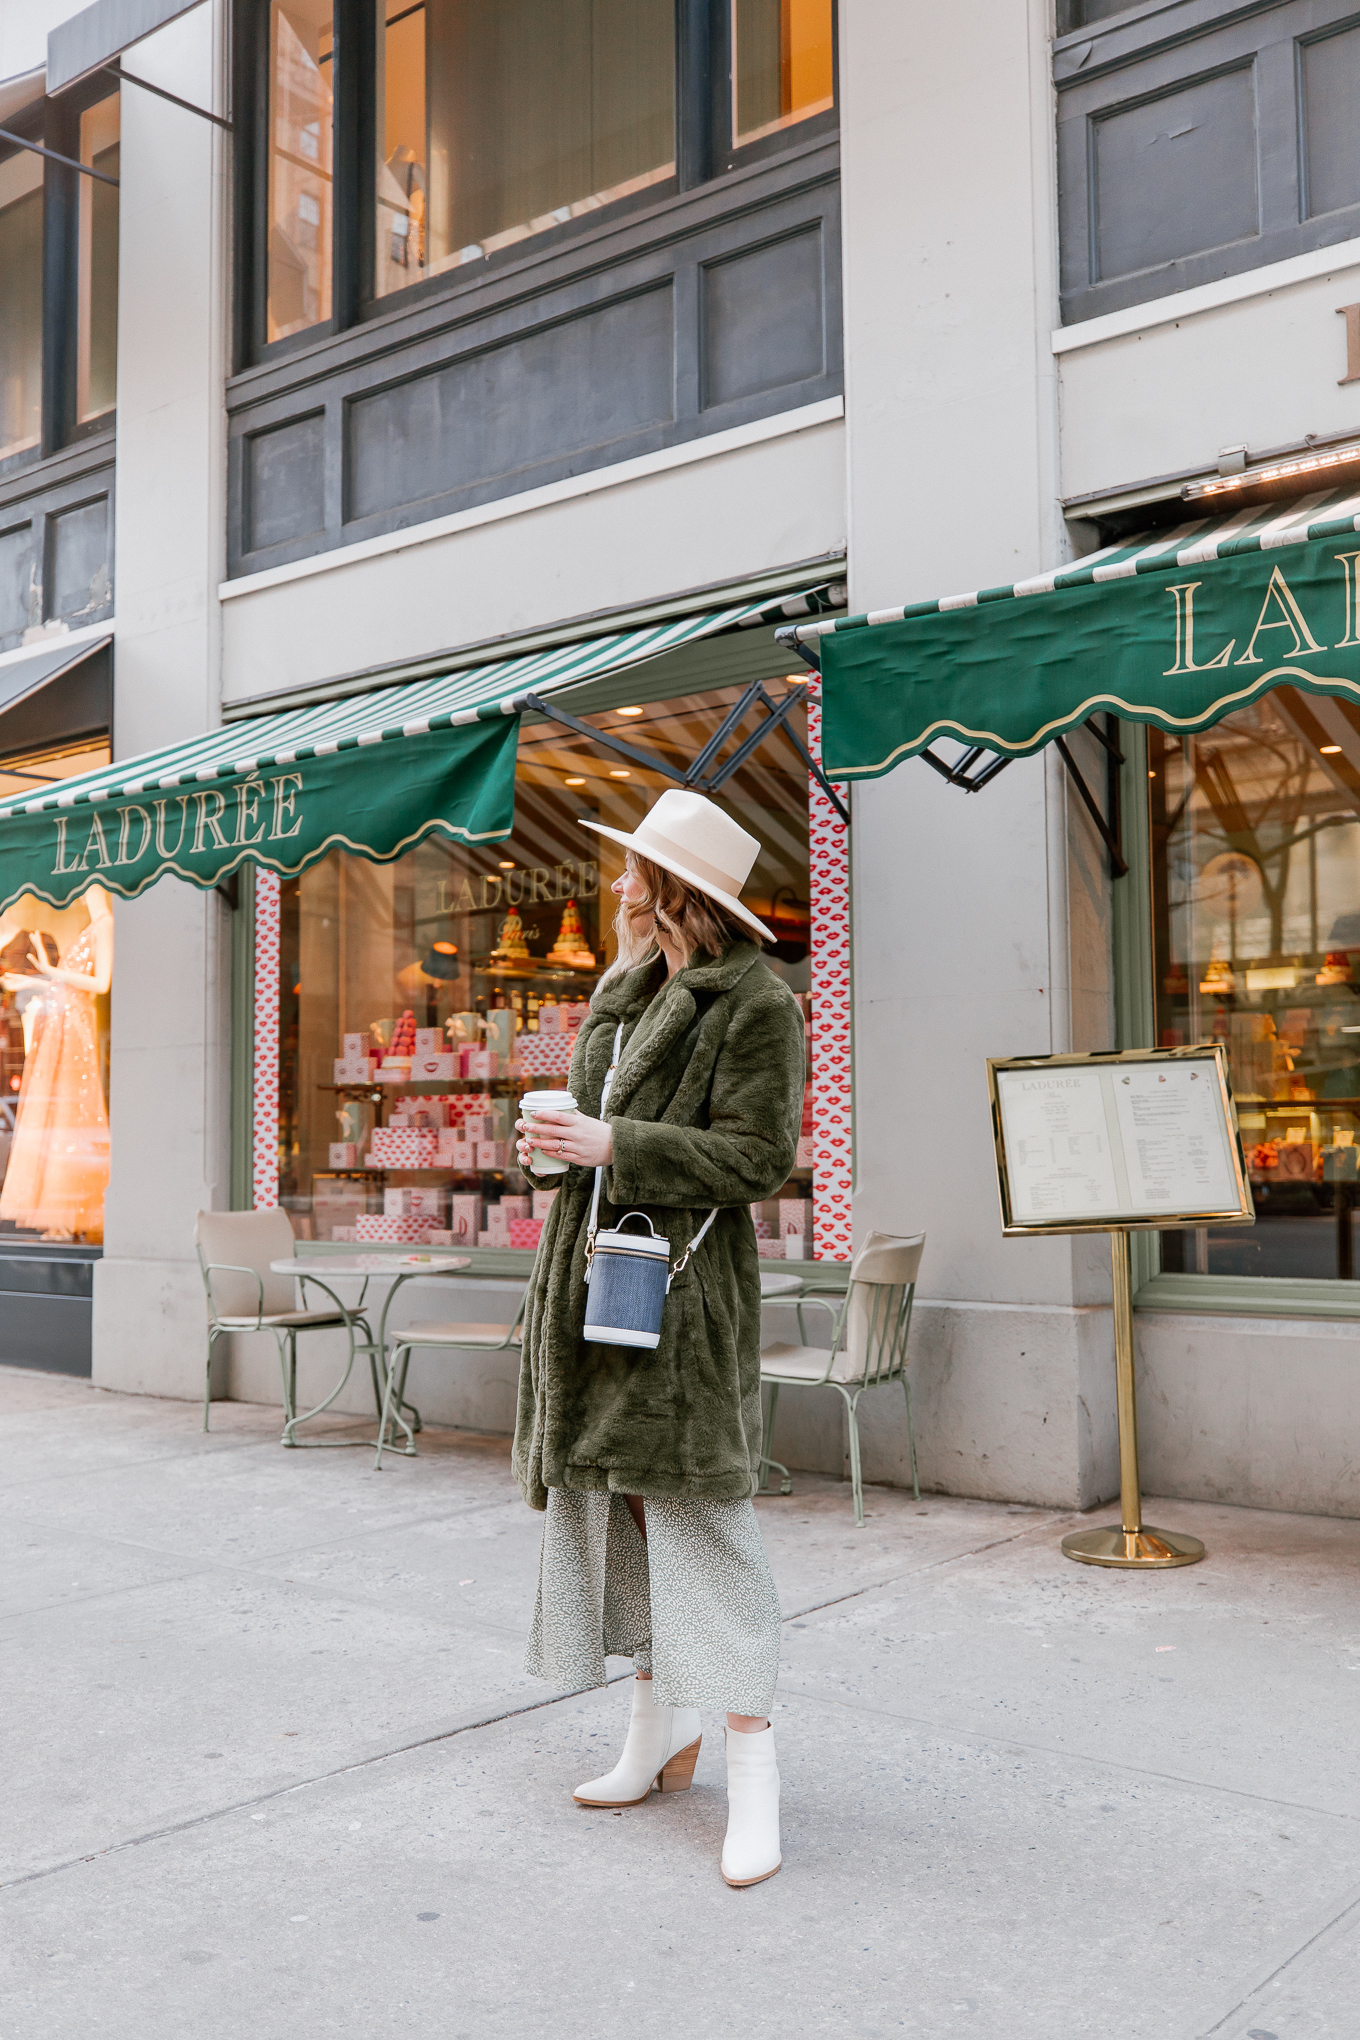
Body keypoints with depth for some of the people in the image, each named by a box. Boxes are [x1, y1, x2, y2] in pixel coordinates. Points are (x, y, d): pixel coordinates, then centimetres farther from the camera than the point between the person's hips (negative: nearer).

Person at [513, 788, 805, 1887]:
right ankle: (661, 1725, 26)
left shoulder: (757, 1002, -9)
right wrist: (557, 1144, 7)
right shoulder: (623, 988, 16)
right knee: (612, 1500, 12)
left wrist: (613, 1145, -18)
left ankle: (752, 1760, 2)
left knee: (695, 1509, -7)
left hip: (680, 1289, -8)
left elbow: (758, 1157, -14)